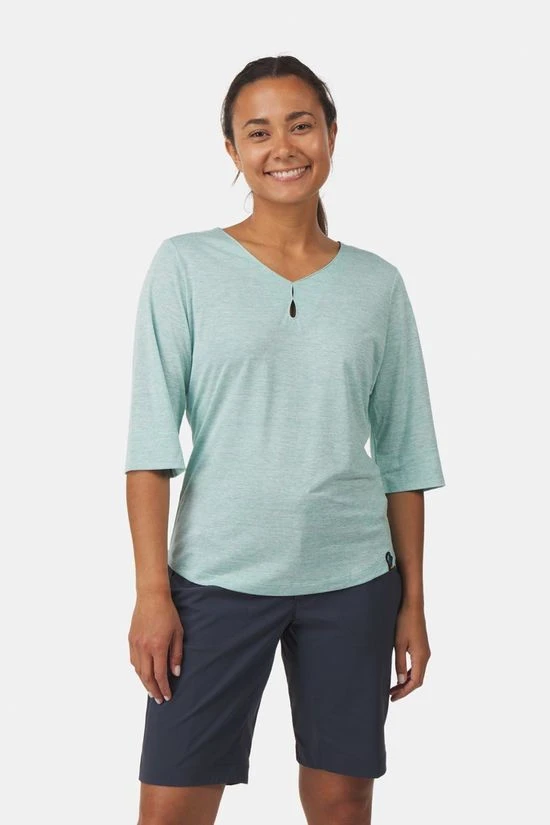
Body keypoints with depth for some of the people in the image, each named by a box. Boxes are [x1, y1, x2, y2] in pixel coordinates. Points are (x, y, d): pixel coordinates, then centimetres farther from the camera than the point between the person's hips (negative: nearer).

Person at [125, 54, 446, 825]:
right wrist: (152, 589, -10)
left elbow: (404, 455, 7)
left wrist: (413, 601, 6)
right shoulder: (186, 265, -2)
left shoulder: (377, 283, 5)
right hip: (216, 577, -2)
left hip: (352, 581, 2)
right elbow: (152, 439, -5)